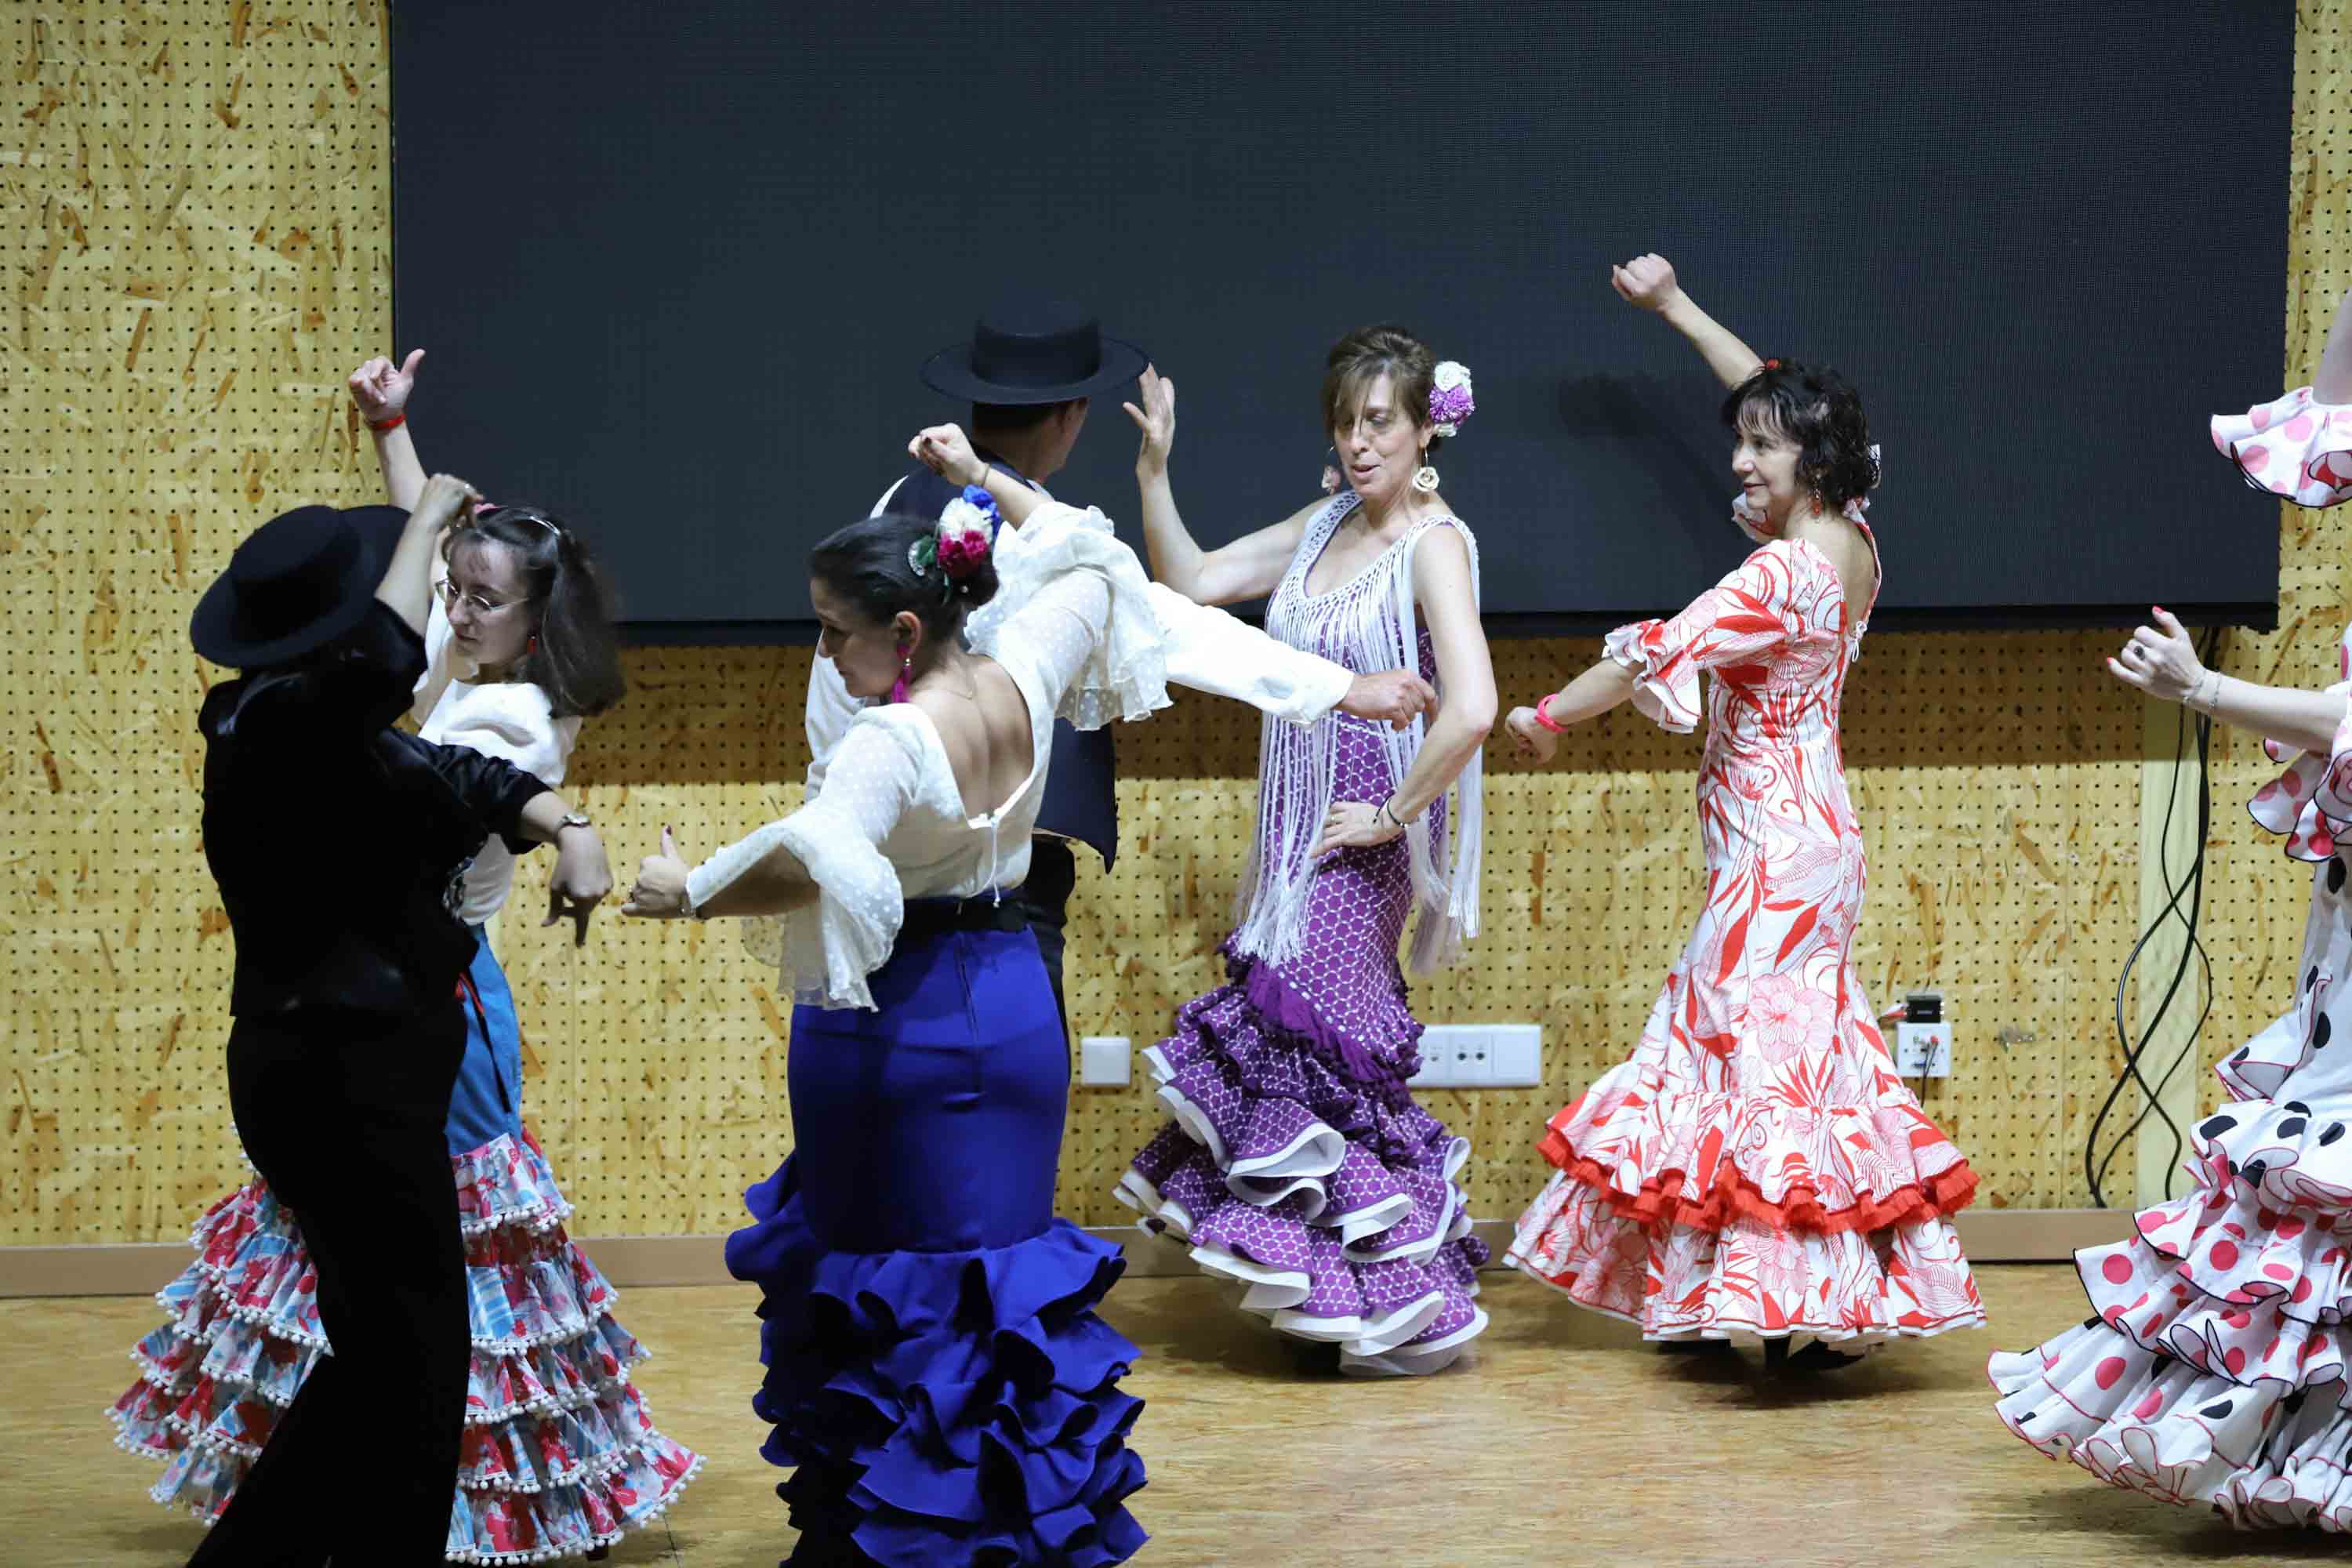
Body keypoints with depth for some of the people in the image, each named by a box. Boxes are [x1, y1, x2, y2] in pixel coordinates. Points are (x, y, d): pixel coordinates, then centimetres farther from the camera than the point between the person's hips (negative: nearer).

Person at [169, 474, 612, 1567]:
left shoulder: (349, 729, 13)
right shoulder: (273, 725, -17)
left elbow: (472, 779, 17)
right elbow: (386, 658, -36)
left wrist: (569, 828, -4)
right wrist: (425, 523, -21)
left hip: (371, 1066, 10)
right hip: (339, 1074, -10)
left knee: (381, 1351, 17)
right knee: (410, 1354, -4)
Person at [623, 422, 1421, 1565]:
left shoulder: (892, 739, -24)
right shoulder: (1024, 682, -2)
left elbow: (816, 864, -41)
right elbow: (1089, 557, 17)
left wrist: (692, 895, -31)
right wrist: (985, 478, 22)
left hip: (892, 1029, -7)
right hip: (1015, 1009, 7)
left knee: (880, 1291, 3)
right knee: (1005, 1262, 15)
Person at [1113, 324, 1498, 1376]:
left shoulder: (1433, 544, -14)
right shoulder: (1325, 527, 10)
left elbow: (1472, 708, -26)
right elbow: (1190, 582, 15)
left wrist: (1395, 813, -18)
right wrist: (1154, 473, 3)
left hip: (1363, 837, -8)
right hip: (1298, 831, 8)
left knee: (1325, 1050, -4)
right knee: (1277, 1028, 10)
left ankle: (1411, 1302, 7)